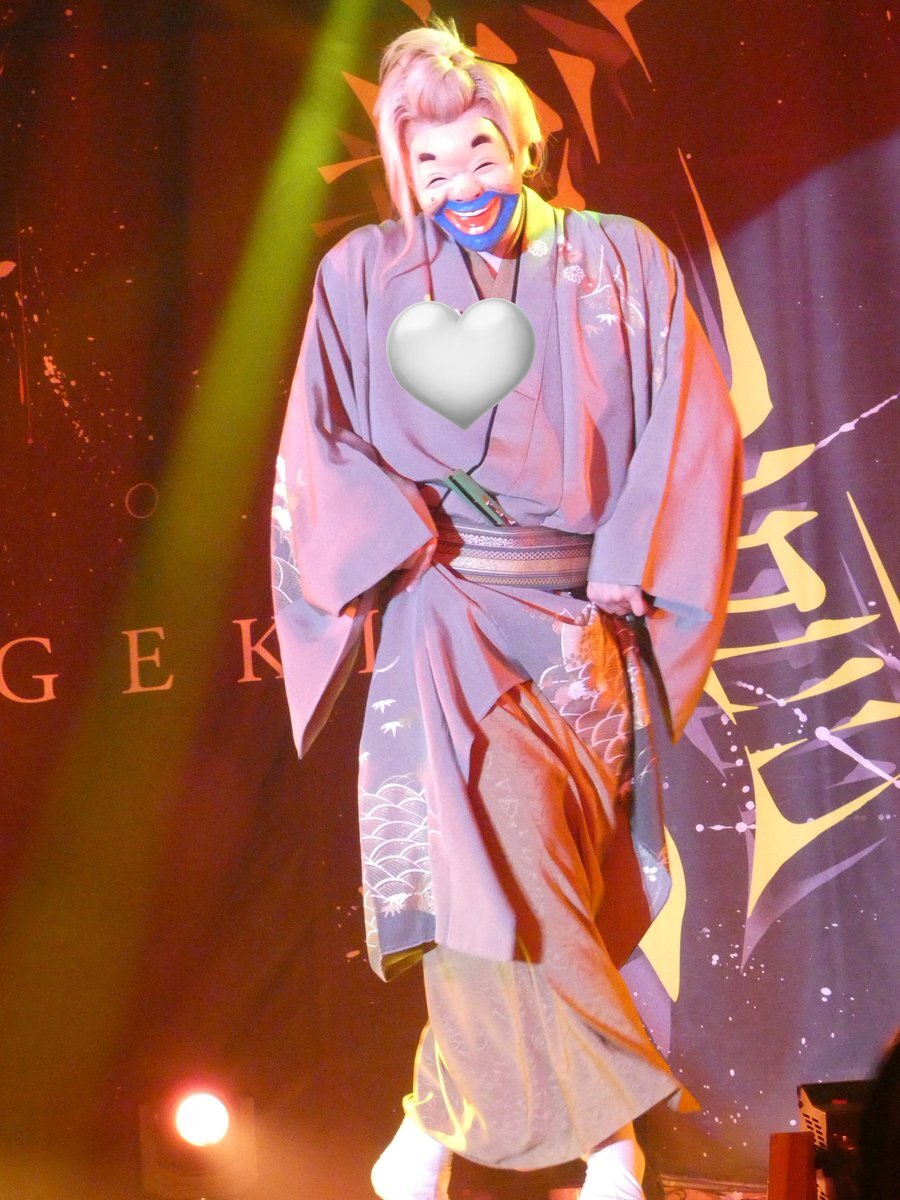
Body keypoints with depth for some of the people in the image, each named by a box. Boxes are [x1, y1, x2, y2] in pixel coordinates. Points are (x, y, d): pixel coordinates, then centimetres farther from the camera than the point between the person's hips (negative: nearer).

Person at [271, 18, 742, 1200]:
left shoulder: (622, 263, 7)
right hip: (445, 612, -1)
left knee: (514, 870, -4)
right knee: (478, 849, -18)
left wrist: (625, 573, -5)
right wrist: (414, 546, -8)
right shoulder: (364, 275, 8)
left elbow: (693, 435, 4)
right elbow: (320, 451, 5)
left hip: (582, 624, 1)